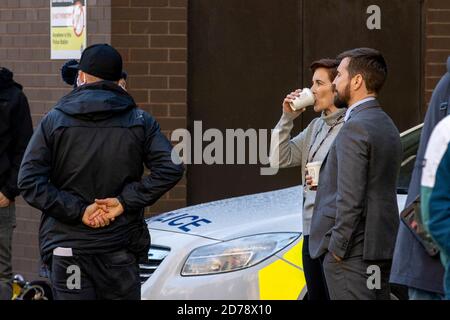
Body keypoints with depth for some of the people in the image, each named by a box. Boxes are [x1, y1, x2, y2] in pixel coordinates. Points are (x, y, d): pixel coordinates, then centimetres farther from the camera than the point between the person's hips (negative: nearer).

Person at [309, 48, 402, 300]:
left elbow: (350, 198, -20)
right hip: (383, 246, 10)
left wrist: (337, 248, -15)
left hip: (354, 250, -10)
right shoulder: (387, 125, 16)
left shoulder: (355, 128, -15)